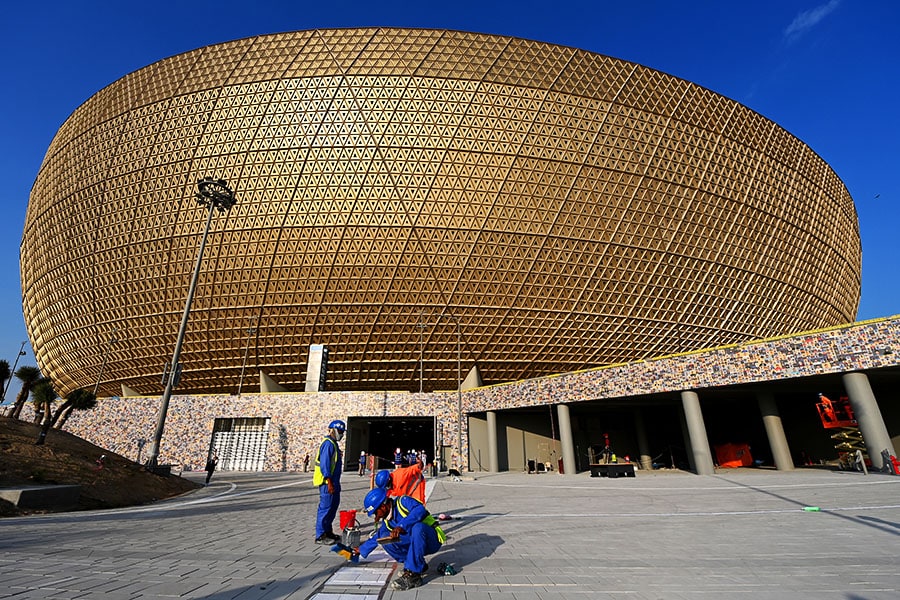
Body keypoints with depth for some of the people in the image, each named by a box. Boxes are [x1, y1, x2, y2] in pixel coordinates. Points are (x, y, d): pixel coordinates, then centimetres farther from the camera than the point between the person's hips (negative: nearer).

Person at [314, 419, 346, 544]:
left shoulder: (333, 443, 15)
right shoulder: (328, 444, -17)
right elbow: (324, 464, -23)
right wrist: (329, 482, -22)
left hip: (333, 482, 11)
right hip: (327, 482, -10)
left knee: (333, 505, 16)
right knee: (325, 507, -3)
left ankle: (328, 531, 27)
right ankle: (320, 536, 6)